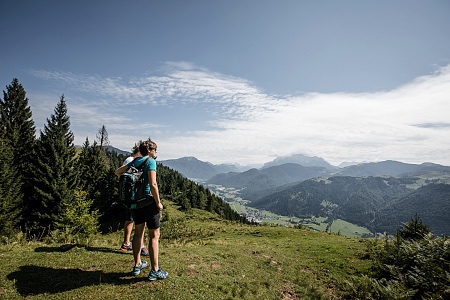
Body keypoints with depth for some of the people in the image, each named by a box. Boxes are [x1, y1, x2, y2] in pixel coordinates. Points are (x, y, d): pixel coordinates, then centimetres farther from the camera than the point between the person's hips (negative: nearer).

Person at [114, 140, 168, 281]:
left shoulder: (134, 161, 10)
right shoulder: (150, 161, -11)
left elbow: (117, 172, 14)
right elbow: (153, 184, -20)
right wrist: (158, 202, -12)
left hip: (134, 201, 8)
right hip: (148, 201, -8)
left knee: (138, 232, 19)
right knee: (154, 235, 1)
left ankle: (137, 265, 31)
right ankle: (155, 271, 6)